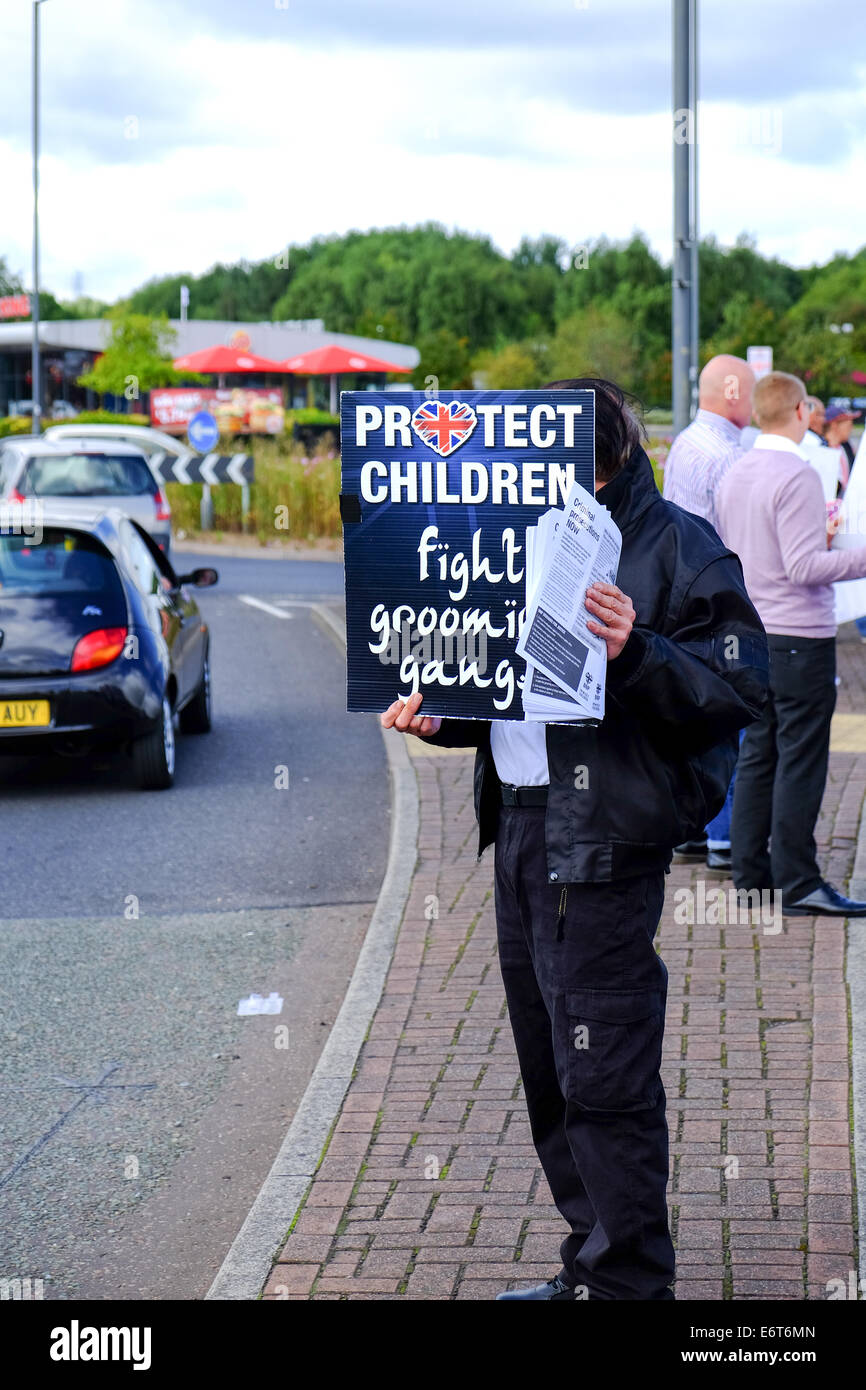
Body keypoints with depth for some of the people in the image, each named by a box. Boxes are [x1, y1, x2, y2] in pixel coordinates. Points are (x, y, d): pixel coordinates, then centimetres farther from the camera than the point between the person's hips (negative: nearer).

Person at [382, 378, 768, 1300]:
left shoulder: (676, 548, -8)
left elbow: (739, 688, -14)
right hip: (520, 827, 9)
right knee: (550, 1074, 16)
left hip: (605, 841, -9)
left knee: (602, 1077, -6)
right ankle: (590, 1268, 28)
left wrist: (636, 654, -27)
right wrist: (436, 712, 5)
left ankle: (629, 1282, 6)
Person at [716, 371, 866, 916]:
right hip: (800, 637, -8)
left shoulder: (736, 475, 9)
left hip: (753, 633, 8)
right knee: (800, 760, -4)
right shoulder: (798, 476, -16)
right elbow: (803, 568, -21)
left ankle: (751, 867, 18)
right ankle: (799, 883, -2)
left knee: (758, 752, 13)